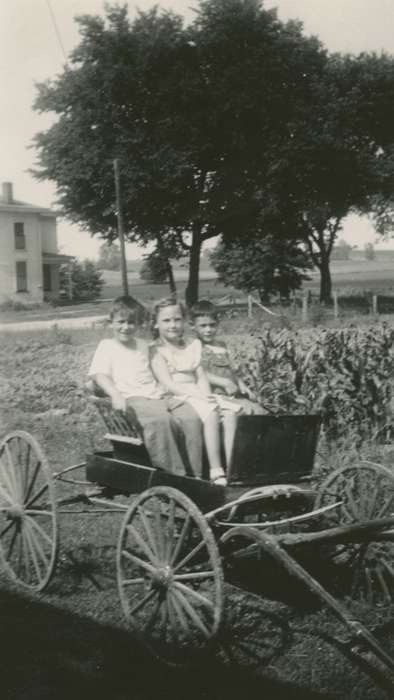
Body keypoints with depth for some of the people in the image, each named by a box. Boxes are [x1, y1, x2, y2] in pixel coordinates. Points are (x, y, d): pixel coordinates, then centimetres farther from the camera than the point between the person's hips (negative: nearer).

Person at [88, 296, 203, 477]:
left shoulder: (143, 345, 28)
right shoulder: (106, 346, 11)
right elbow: (98, 374, -3)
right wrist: (115, 395, -21)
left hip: (157, 396, 6)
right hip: (133, 399, -6)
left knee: (192, 417, -21)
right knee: (160, 420, -38)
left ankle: (194, 474, -20)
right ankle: (173, 473, -35)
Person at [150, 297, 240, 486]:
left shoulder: (191, 346, 21)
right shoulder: (158, 352, 2)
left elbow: (201, 376, 11)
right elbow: (168, 385, -9)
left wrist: (207, 395, -10)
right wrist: (197, 395, -21)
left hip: (197, 395, 6)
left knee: (231, 412, -21)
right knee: (211, 413, -33)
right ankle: (216, 471, -35)